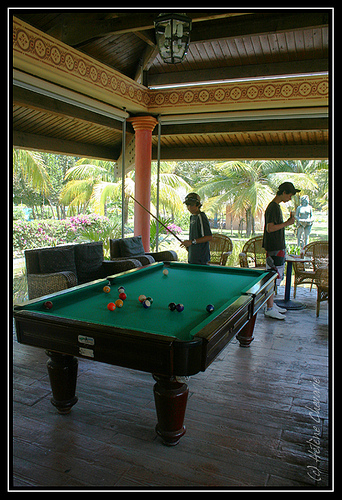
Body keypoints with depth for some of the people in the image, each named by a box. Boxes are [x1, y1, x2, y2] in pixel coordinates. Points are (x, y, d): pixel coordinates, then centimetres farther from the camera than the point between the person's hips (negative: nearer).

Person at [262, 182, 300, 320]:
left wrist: (288, 221, 8)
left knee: (275, 278, 15)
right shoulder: (273, 207, -15)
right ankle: (270, 309, -1)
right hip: (274, 249, -10)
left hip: (278, 247, 11)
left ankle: (272, 304, 24)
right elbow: (270, 228, -22)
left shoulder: (276, 206, 17)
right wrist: (287, 223, -16)